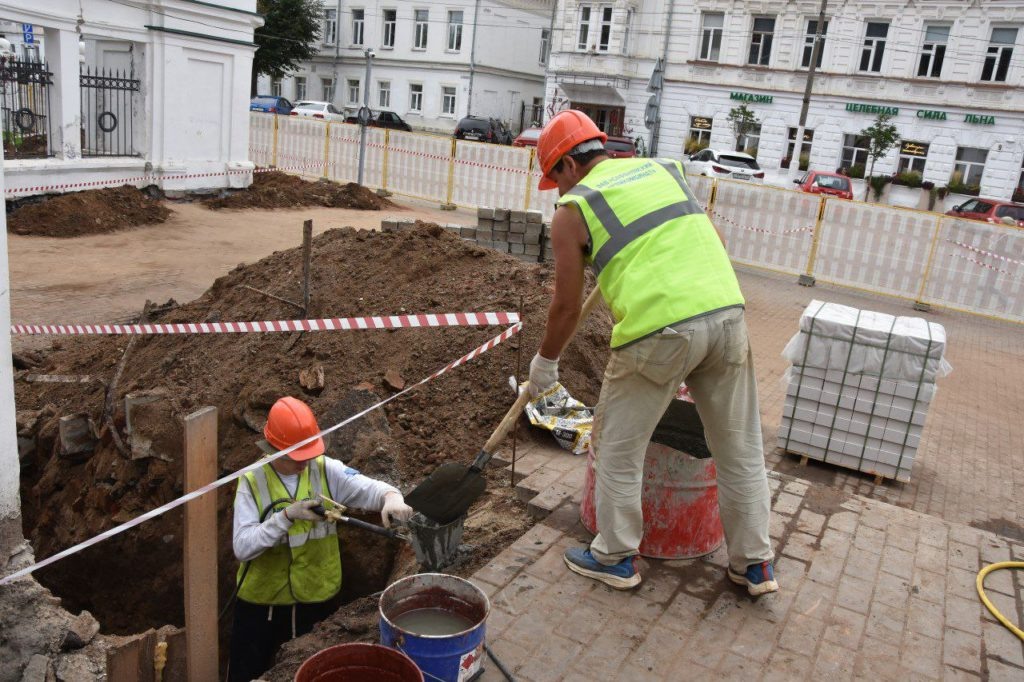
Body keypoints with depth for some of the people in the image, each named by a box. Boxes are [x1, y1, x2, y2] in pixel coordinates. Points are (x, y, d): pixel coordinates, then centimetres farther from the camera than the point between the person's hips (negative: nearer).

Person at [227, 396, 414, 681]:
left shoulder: (326, 470, -8)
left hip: (318, 598, 2)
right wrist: (287, 516, -30)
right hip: (261, 603, -1)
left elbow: (370, 489, -18)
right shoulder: (252, 482, -12)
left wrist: (391, 498, -40)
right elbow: (242, 547, -19)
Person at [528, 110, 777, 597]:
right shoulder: (664, 169, 21)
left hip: (659, 331, -5)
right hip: (727, 315, 6)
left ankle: (615, 557, 27)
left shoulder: (573, 210, 6)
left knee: (618, 446, 14)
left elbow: (567, 306, 6)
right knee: (739, 446, 17)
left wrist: (545, 362, 20)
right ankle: (754, 563, 29)